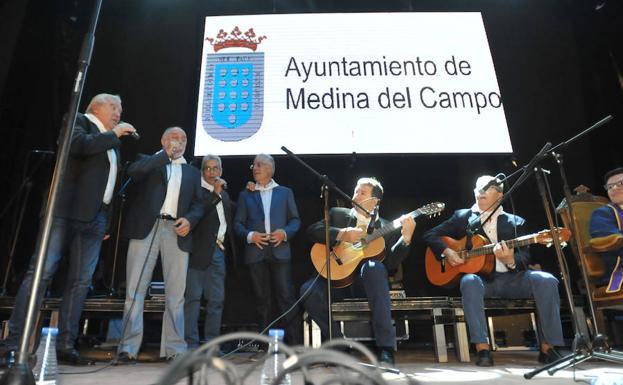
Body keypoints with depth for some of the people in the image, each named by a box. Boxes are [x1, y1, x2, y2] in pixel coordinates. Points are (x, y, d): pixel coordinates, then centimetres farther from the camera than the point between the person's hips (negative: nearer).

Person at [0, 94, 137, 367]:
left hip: (96, 217, 7)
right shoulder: (79, 121, 7)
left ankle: (65, 346, 4)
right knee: (42, 271, -10)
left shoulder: (112, 143, 25)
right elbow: (79, 145, -16)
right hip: (67, 210, -6)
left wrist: (108, 222, 15)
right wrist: (114, 134, -5)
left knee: (81, 281, 1)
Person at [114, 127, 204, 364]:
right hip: (146, 228, -1)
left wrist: (190, 219, -6)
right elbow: (133, 172, -5)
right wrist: (166, 154, -1)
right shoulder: (148, 161, 19)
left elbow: (198, 204, 16)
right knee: (135, 289, -5)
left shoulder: (192, 172, 25)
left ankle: (174, 349, 2)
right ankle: (128, 349, 0)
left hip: (177, 232, 2)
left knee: (175, 293, -2)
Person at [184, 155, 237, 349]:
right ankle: (191, 344, 1)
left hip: (218, 251, 7)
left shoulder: (224, 194, 23)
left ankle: (211, 344, 14)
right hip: (200, 250, -6)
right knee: (193, 297, -4)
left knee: (217, 299, 7)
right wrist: (216, 192, -12)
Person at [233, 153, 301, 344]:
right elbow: (238, 223, 10)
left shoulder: (285, 192, 13)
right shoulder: (245, 195, 15)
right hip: (255, 252, 2)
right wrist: (249, 235, -8)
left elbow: (295, 220, 11)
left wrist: (285, 233, -8)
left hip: (280, 250, -1)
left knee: (286, 295, -6)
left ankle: (293, 341, 0)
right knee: (261, 297, 5)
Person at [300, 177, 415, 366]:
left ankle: (386, 348, -31)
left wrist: (406, 237, -19)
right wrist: (341, 234, -16)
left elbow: (391, 263, -5)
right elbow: (312, 230, -3)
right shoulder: (337, 214, 13)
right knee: (308, 290, -27)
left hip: (367, 282, -2)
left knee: (374, 267, -36)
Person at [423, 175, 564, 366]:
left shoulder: (516, 222, 14)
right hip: (480, 276, -1)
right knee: (470, 281, -35)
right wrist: (446, 252, -10)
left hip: (511, 278, 2)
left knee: (547, 280, -24)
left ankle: (547, 348, -12)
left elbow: (525, 259, 5)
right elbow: (431, 235, 10)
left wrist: (510, 261, -20)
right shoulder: (462, 217, 13)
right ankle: (482, 349, -32)